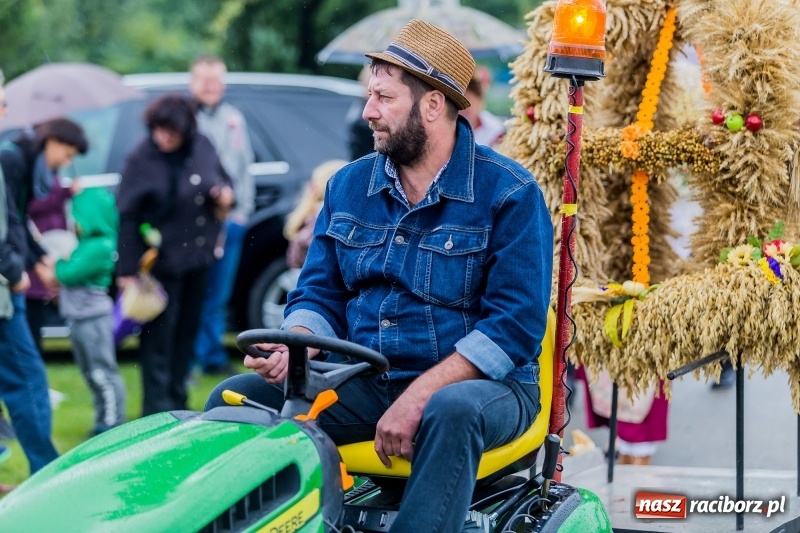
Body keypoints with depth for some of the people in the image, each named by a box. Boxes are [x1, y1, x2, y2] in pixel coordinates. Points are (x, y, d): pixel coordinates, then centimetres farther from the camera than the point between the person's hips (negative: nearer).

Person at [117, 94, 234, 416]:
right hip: (162, 261, -5)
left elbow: (222, 179, 18)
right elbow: (127, 217, -13)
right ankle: (157, 407, 2)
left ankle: (177, 400, 25)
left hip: (199, 257, 5)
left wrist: (226, 194, -8)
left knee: (187, 329, 13)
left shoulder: (202, 148, 1)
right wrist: (128, 269, -15)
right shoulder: (140, 160, -12)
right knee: (159, 334, -3)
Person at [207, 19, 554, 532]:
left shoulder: (510, 194, -7)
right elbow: (320, 294, 12)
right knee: (234, 398, -14)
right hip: (365, 386, 5)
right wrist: (295, 347, -14)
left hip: (478, 383, -5)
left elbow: (516, 325, -14)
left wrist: (419, 396, -24)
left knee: (451, 413, -41)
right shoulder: (349, 186, 10)